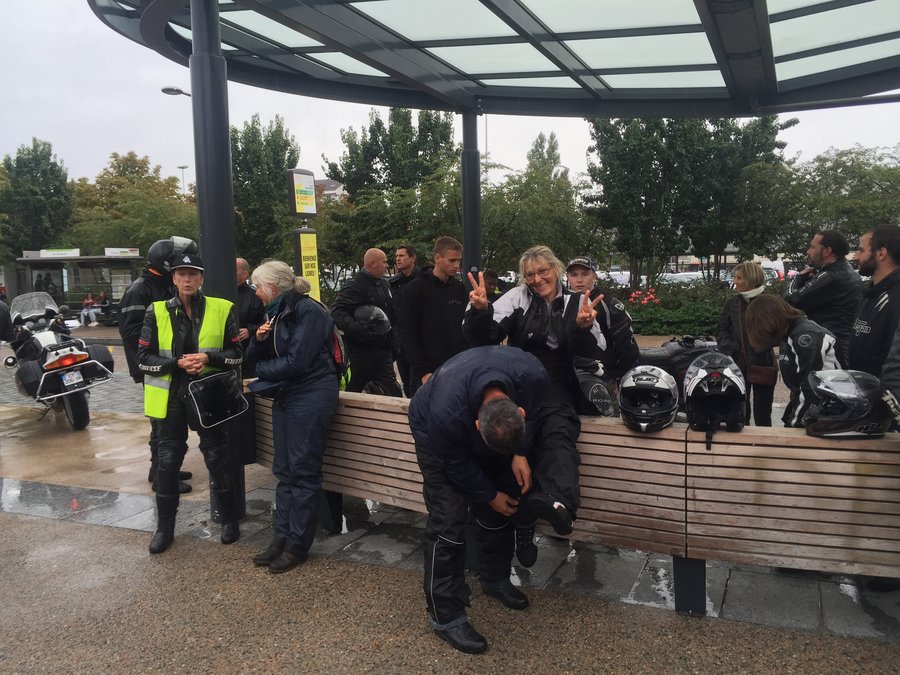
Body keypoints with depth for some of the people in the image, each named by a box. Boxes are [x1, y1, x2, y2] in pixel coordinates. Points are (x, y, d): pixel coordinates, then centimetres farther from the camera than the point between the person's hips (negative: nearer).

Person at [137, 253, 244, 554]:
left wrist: (208, 357, -18)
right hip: (170, 395, 1)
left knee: (218, 457, 8)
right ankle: (164, 526, 24)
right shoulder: (157, 312, -1)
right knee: (167, 460, 9)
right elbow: (144, 358, -2)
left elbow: (235, 354, 0)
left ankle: (230, 520, 26)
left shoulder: (221, 309, -3)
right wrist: (177, 363, -17)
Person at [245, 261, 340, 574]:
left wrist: (263, 370, -5)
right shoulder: (278, 313, 12)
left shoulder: (308, 311, -14)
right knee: (284, 470, 11)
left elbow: (297, 361, -21)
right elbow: (254, 357, 13)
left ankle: (298, 545, 9)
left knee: (303, 471, -1)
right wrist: (259, 339, -9)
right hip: (286, 397, 9)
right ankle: (282, 535, 21)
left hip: (312, 398, -9)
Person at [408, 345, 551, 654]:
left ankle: (495, 579, 32)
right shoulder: (445, 413, -45)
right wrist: (489, 496, -11)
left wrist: (520, 453, -20)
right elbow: (456, 464, -23)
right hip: (435, 433, -4)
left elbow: (534, 413, -8)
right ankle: (445, 615, 2)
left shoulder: (534, 376, -35)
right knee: (448, 521, -12)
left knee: (499, 509, 7)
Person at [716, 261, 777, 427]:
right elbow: (721, 330, 8)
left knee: (762, 413, 9)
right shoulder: (732, 303, 5)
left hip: (763, 364, -2)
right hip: (738, 363, 3)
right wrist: (730, 347, -7)